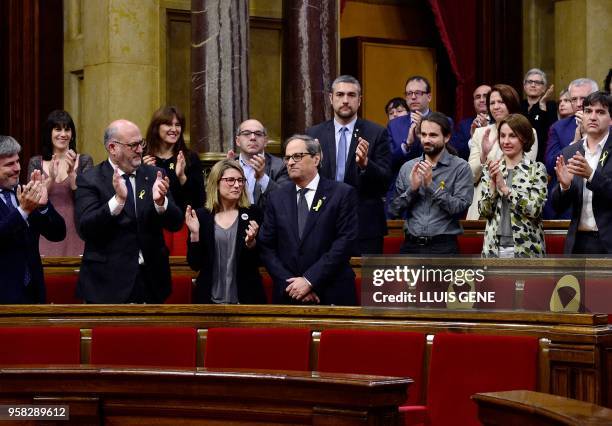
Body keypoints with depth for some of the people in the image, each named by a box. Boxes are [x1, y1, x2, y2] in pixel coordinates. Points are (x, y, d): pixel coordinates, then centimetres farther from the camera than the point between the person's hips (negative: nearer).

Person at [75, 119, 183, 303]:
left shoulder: (154, 175, 6)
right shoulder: (89, 180, -4)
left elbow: (176, 224, 1)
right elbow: (85, 229, -16)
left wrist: (160, 201, -20)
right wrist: (118, 199, -27)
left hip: (151, 280, 3)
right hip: (108, 282, -3)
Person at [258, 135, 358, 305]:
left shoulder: (343, 193, -3)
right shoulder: (277, 198, 8)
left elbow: (345, 242, -11)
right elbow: (266, 247, 4)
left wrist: (309, 281, -16)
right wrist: (291, 284, -10)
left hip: (332, 297, -3)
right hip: (288, 296, 3)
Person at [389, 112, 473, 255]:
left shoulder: (460, 167, -2)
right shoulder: (407, 168, 9)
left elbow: (460, 209, -11)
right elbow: (394, 211, 7)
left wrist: (431, 185, -14)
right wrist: (412, 189, -8)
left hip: (443, 247, -3)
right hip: (411, 245, 3)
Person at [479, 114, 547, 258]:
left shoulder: (537, 169, 0)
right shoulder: (490, 169, 9)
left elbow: (534, 209, -12)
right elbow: (484, 211, 2)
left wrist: (504, 187, -16)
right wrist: (493, 183, -12)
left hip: (526, 249, -3)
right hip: (494, 247, 3)